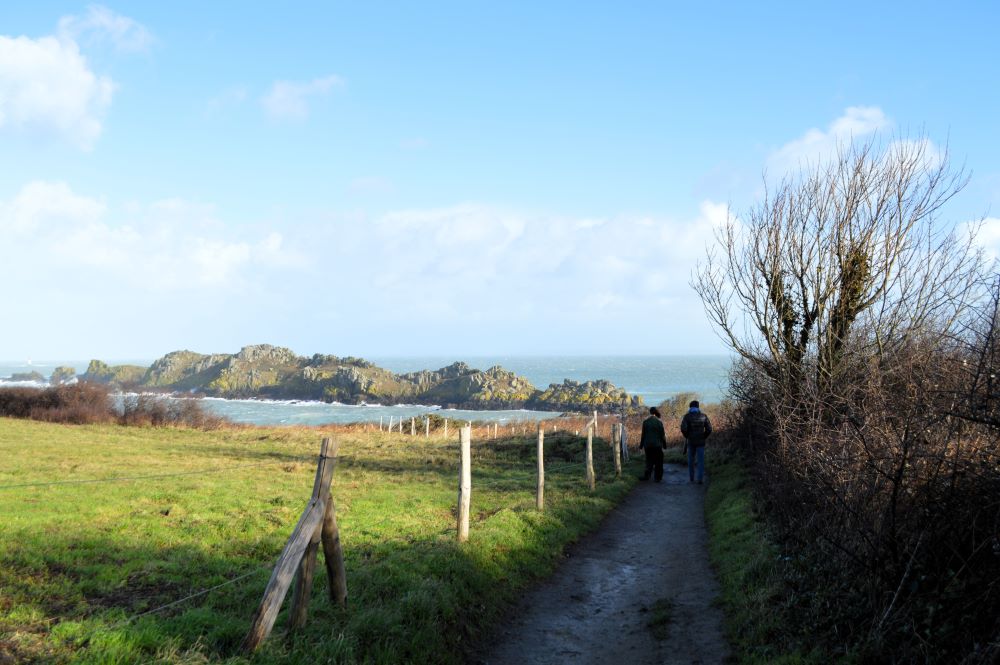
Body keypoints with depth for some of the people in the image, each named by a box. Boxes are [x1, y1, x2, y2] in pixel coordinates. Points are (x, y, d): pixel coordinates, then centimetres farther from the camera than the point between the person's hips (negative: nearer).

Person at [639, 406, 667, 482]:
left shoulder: (645, 422, -1)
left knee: (649, 461, 12)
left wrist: (641, 444, 12)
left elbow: (643, 435, 4)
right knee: (658, 462, 7)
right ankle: (657, 477, 8)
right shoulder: (659, 422, -8)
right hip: (657, 445, -2)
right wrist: (664, 444, 5)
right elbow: (663, 435, -5)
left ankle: (646, 475, 2)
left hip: (648, 445, 2)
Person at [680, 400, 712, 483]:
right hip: (701, 442, 0)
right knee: (701, 461, 2)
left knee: (691, 460, 14)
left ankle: (691, 478, 21)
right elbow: (709, 429, -4)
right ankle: (700, 479, -6)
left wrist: (687, 437, 1)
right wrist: (704, 437, 8)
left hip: (691, 442, 0)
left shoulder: (687, 416, -4)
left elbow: (683, 429, -15)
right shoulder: (703, 416, 0)